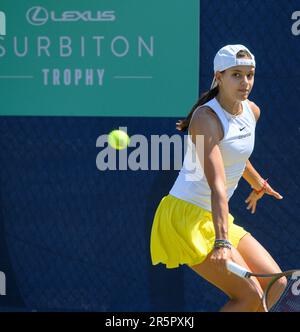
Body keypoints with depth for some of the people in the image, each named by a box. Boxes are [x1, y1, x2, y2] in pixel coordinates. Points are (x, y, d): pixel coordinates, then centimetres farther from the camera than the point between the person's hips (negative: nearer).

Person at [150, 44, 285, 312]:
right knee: (250, 295, -17)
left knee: (277, 286, 2)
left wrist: (258, 184, 45)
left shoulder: (252, 111, 5)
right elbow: (217, 186, -32)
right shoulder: (206, 119, -20)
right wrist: (222, 241, -41)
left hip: (216, 217, 9)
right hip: (187, 216, -9)